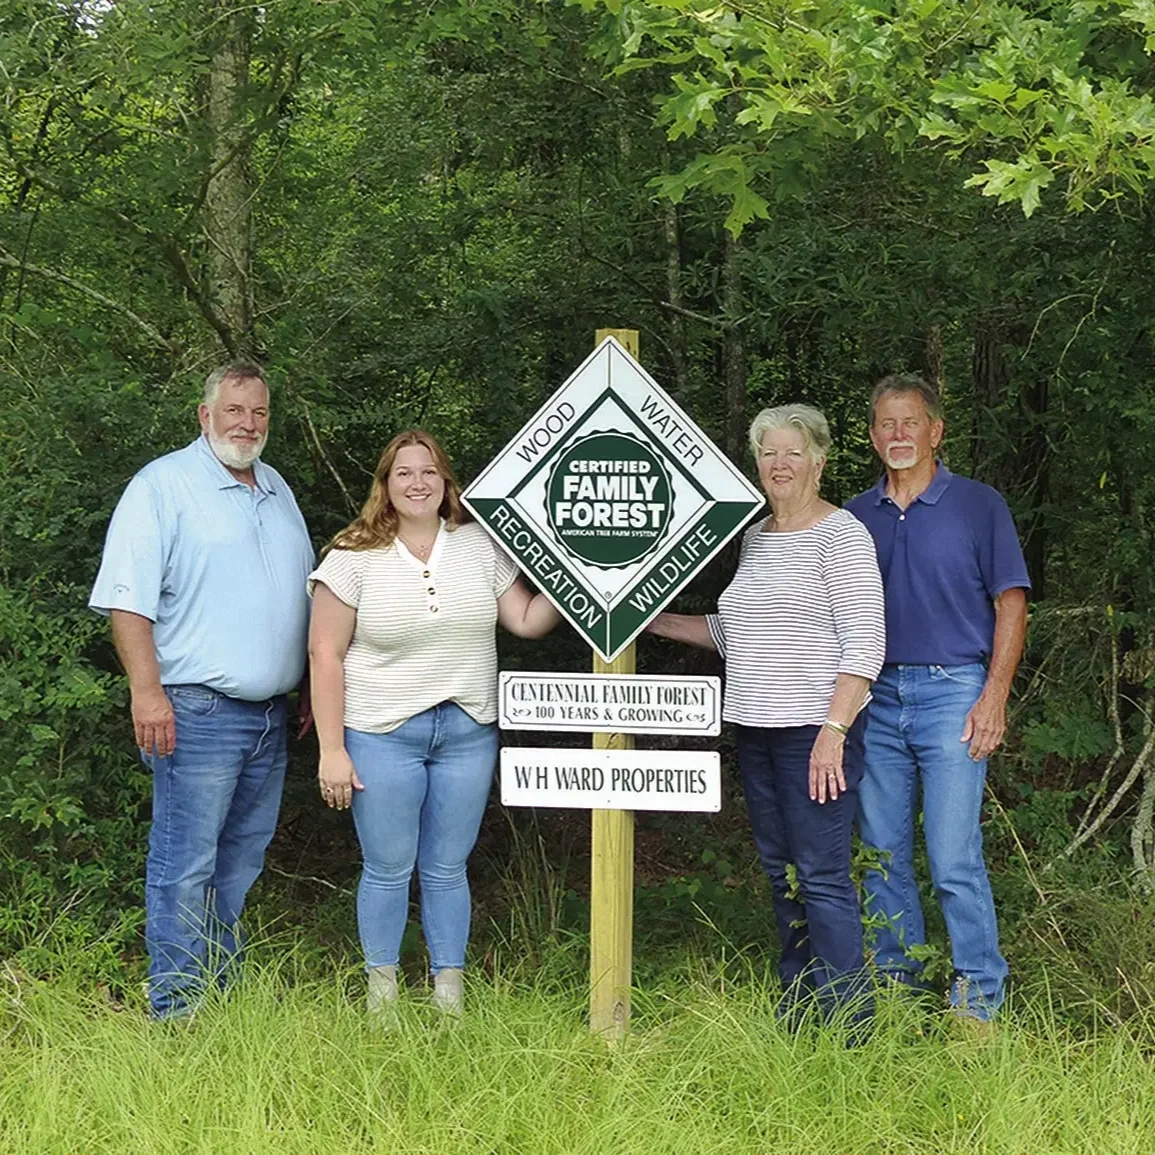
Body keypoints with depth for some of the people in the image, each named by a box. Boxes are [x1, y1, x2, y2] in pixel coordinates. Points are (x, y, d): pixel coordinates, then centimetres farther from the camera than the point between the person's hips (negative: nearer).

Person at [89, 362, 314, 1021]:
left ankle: (225, 990, 24)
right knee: (186, 866, -6)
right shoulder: (163, 484, -6)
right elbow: (127, 597, -13)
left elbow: (304, 597, 25)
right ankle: (176, 1009, 1)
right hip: (198, 711, -7)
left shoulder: (277, 489, 17)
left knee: (242, 862, 14)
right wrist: (146, 691, -21)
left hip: (271, 715, 7)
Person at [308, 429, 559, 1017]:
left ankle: (450, 995, 19)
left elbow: (528, 621, 5)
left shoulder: (480, 546, 5)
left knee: (447, 870, 10)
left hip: (468, 734, 3)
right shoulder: (353, 557, -4)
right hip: (381, 736, -2)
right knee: (388, 871, 5)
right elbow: (325, 655, -5)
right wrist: (331, 750, -9)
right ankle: (381, 994, 19)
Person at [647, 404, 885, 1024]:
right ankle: (796, 1007, 21)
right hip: (756, 729, 8)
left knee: (822, 877, -8)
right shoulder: (755, 537, 17)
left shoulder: (841, 535, -7)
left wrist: (834, 730, -21)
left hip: (816, 730, -8)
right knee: (781, 872, 12)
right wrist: (659, 623, 20)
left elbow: (864, 646, -13)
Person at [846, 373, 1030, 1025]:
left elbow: (1011, 604, 0)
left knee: (955, 861, -8)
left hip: (952, 693, -4)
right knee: (883, 856, 7)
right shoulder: (857, 518, 13)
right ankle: (895, 983, 19)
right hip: (877, 701, 4)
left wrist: (994, 696, -9)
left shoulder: (978, 505, 3)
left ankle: (980, 996, 3)